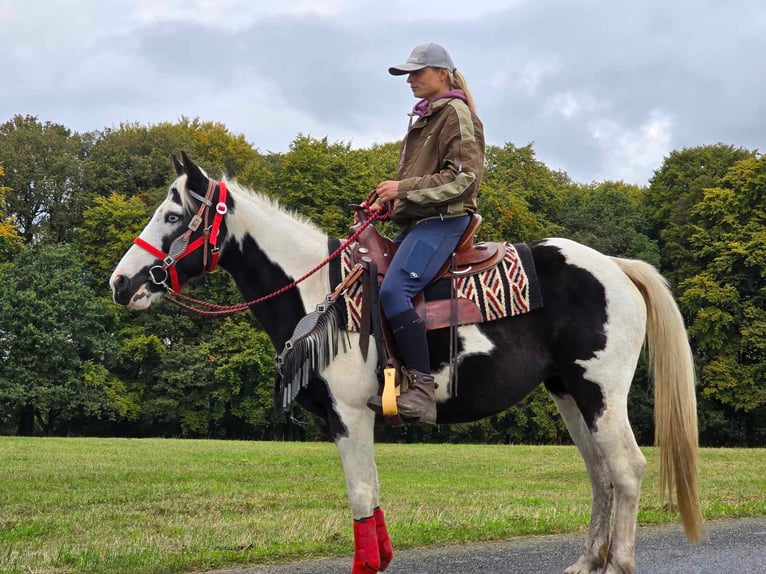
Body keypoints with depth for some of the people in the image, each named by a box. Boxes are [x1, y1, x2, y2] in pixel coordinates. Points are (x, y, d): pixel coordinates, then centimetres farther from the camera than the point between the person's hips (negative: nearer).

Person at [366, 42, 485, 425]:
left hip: (443, 220, -11)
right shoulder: (423, 117, 23)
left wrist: (404, 189, -20)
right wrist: (387, 199, 13)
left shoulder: (456, 114, -5)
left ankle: (423, 390, -31)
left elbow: (464, 176, -17)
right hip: (417, 221, 11)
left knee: (393, 290, -29)